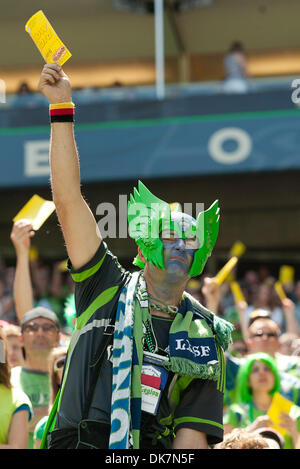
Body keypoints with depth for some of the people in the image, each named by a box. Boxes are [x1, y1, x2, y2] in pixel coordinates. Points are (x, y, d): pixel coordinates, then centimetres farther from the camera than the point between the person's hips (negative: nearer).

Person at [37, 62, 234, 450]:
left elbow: (192, 436, 8)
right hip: (76, 442, -1)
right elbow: (68, 199, 7)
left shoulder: (205, 335, 14)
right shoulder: (108, 287, 12)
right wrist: (61, 107, 4)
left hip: (151, 448, 1)